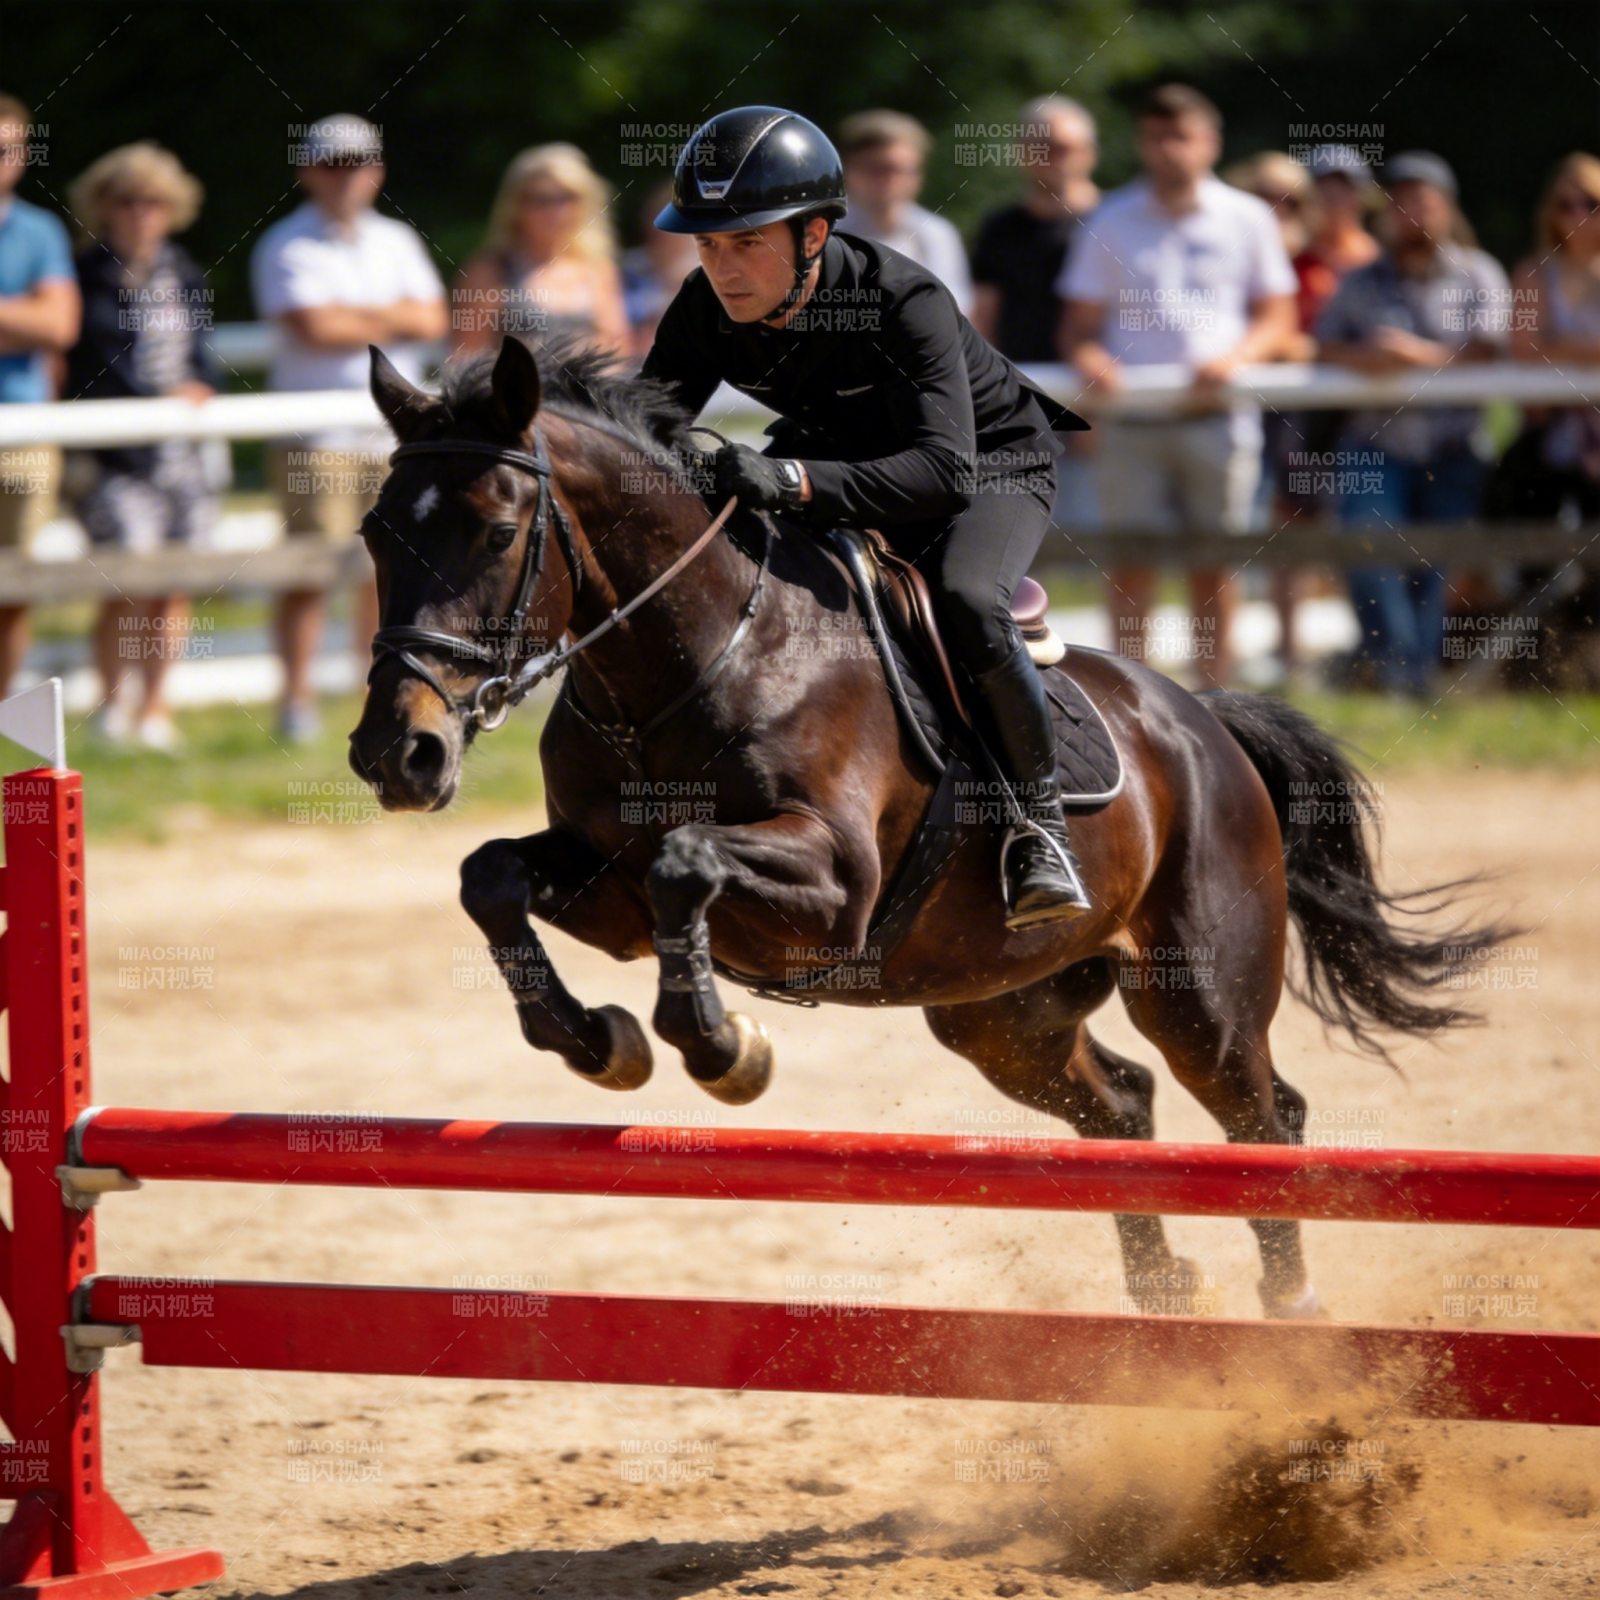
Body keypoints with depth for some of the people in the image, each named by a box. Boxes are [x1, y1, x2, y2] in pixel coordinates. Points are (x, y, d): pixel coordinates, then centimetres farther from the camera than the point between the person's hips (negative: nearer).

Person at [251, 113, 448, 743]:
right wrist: (390, 322, -1)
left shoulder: (396, 241, 15)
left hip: (394, 430, 5)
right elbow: (312, 327, -14)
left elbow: (433, 319, 5)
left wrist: (353, 316, -6)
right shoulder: (287, 247, -1)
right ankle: (297, 698, -7)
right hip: (317, 435, -5)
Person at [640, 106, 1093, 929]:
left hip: (994, 460, -6)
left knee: (964, 600, -34)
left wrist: (790, 481, -59)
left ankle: (1037, 818, -15)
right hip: (838, 453, 6)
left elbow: (944, 470, -46)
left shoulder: (905, 302, -36)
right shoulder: (706, 310, -19)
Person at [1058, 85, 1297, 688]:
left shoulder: (1245, 218, 9)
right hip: (1134, 419, 0)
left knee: (1213, 561, 2)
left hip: (1217, 416, 0)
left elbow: (1276, 317, 10)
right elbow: (1078, 323, 9)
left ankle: (1214, 690, 10)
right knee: (1132, 561, -6)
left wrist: (1233, 357, -10)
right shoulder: (1112, 221, 9)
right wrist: (1089, 358, -14)